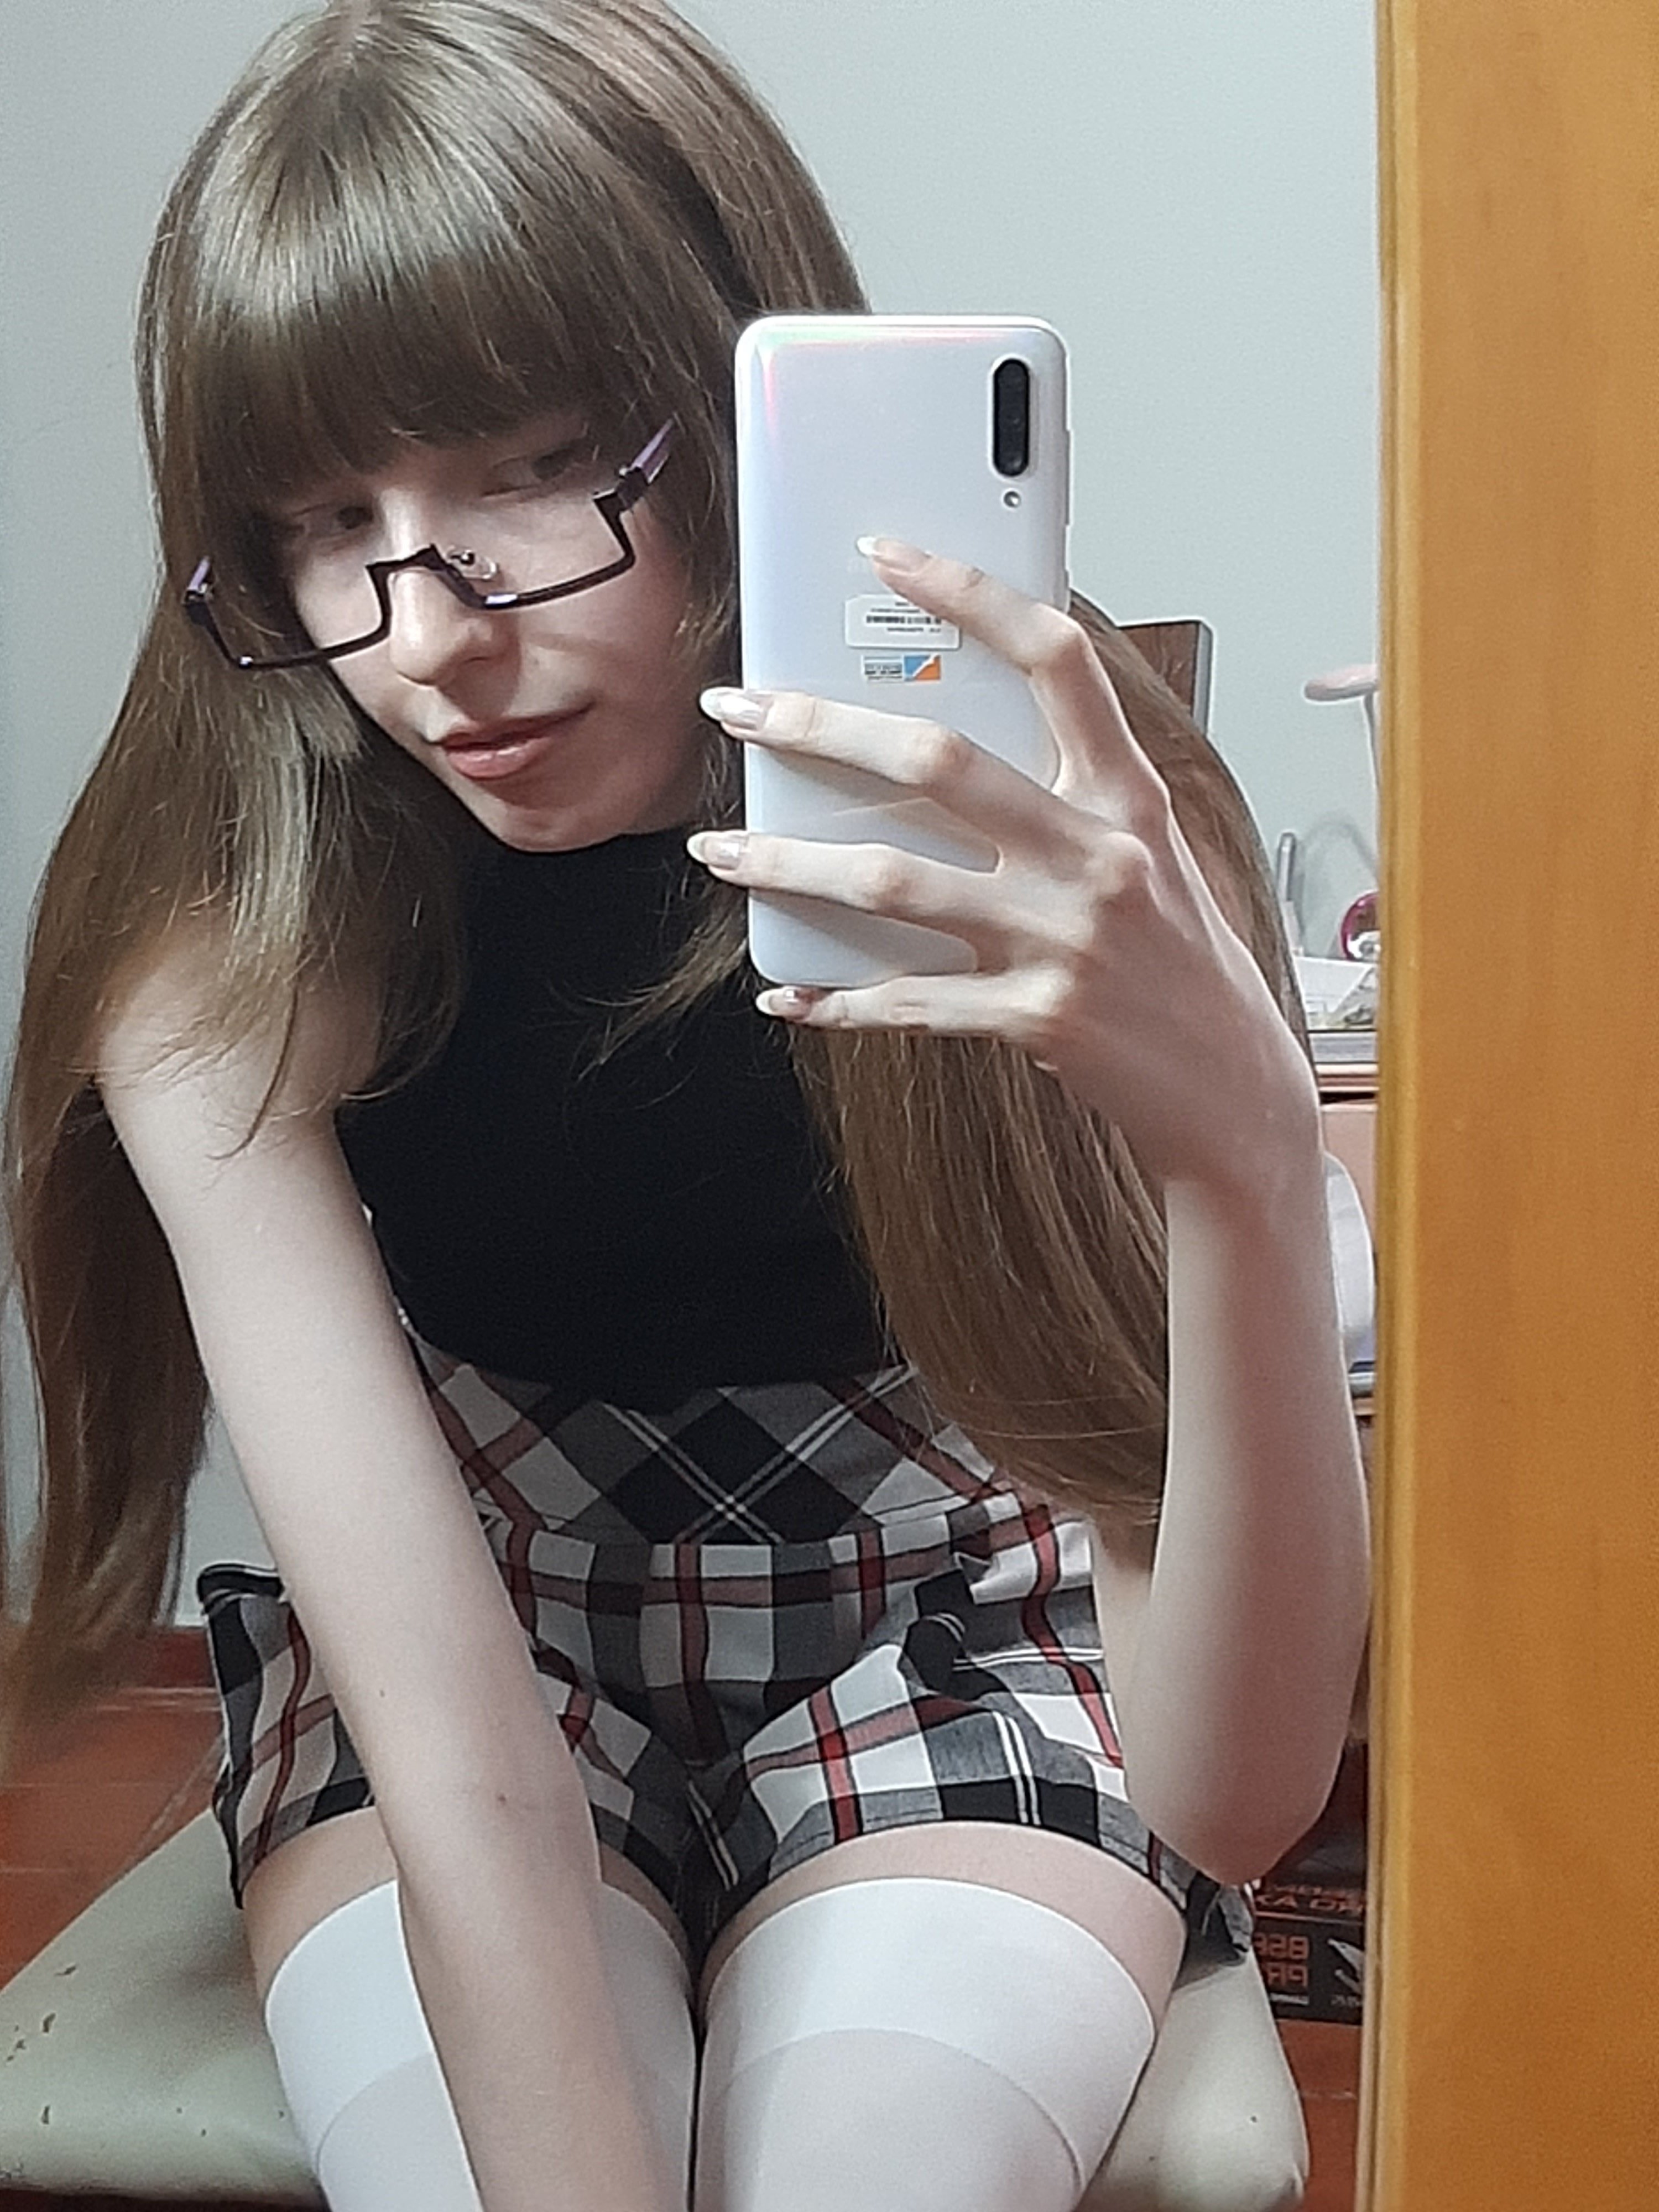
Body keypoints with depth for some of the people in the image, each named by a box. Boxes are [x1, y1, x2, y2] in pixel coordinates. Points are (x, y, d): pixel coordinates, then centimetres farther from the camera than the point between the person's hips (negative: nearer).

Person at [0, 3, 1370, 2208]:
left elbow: (1234, 1793, -29)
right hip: (466, 1632, 1)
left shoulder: (1051, 841, -23)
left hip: (947, 1634, 0)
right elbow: (458, 1765, -26)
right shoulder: (228, 934, -21)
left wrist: (1243, 1146, -44)